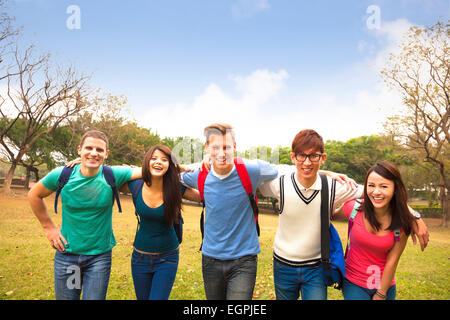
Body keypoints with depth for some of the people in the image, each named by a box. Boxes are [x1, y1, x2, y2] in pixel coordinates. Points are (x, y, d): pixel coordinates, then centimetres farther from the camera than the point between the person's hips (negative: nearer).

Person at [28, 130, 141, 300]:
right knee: (65, 297, 16)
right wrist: (48, 227, 5)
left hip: (100, 255, -1)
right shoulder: (62, 175, -10)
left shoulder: (112, 175, -14)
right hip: (66, 254, 1)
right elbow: (34, 195, 7)